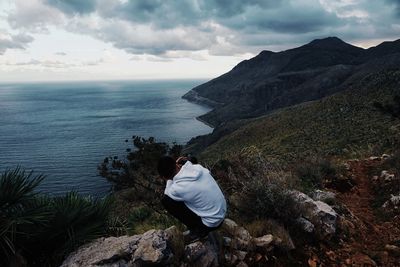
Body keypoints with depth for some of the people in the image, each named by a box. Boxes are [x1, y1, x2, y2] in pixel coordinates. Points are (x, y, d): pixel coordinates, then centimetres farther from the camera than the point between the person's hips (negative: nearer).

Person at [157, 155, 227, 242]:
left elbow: (167, 194, -2)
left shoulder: (179, 188, -25)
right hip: (222, 214, 7)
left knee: (166, 200, -8)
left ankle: (197, 230, 4)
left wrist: (170, 179, 2)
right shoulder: (198, 167, -11)